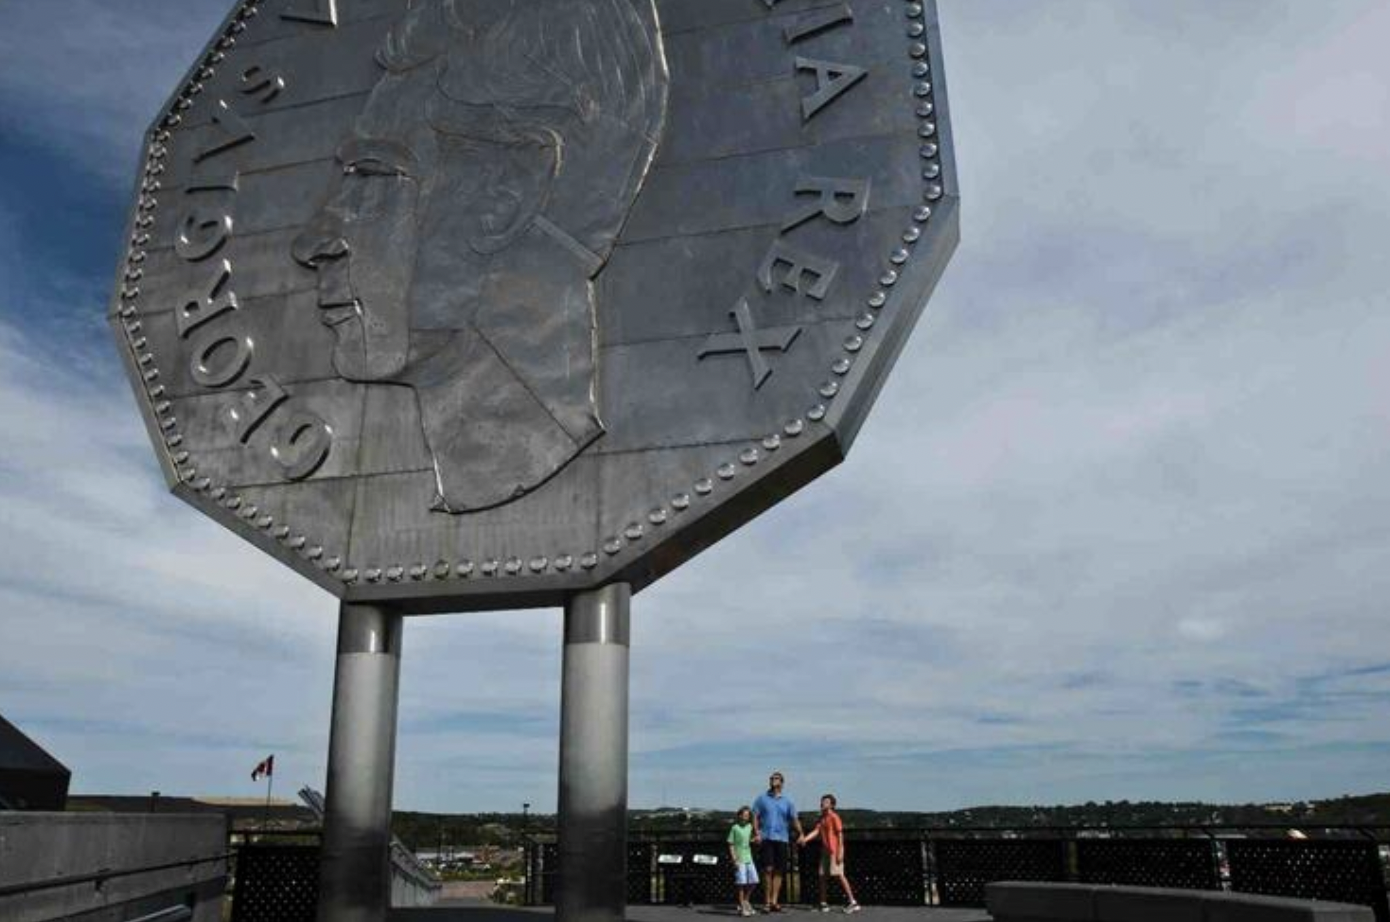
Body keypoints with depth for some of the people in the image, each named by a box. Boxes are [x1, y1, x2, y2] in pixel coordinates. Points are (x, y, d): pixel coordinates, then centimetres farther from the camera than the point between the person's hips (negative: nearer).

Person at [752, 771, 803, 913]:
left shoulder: (787, 801, 12)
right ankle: (767, 902, -2)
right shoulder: (762, 799, 9)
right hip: (766, 838, -2)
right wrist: (756, 833, -8)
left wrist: (800, 834, -8)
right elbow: (755, 817, 5)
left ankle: (774, 901, 7)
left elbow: (794, 819, 6)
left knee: (779, 871, 2)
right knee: (768, 869, -9)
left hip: (782, 839, 2)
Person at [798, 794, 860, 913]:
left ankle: (853, 902, -4)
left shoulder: (834, 817, -8)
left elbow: (840, 835, -11)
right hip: (825, 852, 8)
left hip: (834, 852, -8)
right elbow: (816, 831, 3)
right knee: (822, 876, 6)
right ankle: (824, 903, 13)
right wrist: (805, 839, -13)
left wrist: (840, 852, -16)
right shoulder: (822, 819, 14)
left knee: (839, 875, -9)